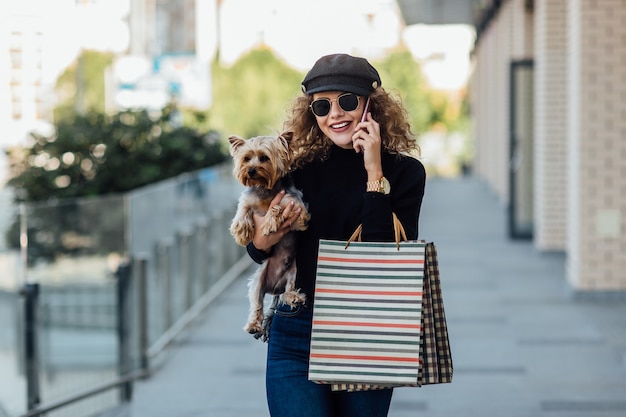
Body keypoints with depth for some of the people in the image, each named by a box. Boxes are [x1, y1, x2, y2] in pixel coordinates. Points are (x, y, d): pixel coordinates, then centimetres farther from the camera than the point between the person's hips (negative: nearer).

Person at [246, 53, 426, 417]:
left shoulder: (404, 172, -3)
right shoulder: (300, 169, 0)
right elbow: (259, 253, 10)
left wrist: (375, 175, -17)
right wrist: (263, 239, -13)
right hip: (297, 341, 0)